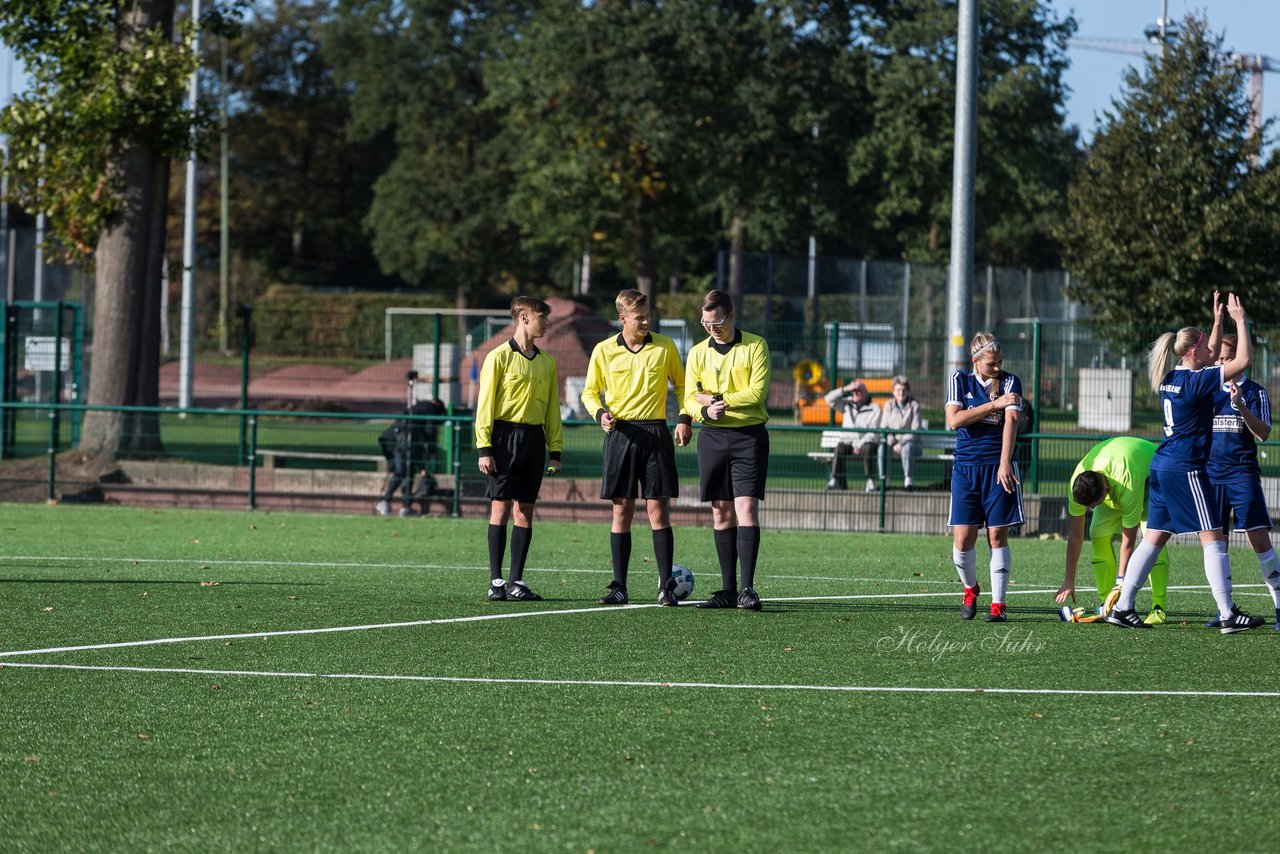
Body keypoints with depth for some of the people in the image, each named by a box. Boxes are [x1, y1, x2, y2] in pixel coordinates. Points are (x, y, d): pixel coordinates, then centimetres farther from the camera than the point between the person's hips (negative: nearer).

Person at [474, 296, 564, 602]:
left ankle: (517, 581, 7)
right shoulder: (500, 357, -3)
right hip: (505, 436, -5)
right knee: (500, 507, -4)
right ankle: (496, 581, -1)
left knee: (525, 511, 4)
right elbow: (485, 404, -5)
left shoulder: (547, 362, 14)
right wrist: (484, 447, -11)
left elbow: (552, 408, 18)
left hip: (534, 437, 5)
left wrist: (555, 450, 12)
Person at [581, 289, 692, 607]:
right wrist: (600, 413, -8)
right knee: (622, 511, 1)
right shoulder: (604, 351, 3)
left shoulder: (665, 347, 4)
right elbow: (590, 392, 12)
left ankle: (665, 586, 0)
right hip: (620, 434, 0)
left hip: (656, 432, 0)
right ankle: (619, 587, 4)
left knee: (658, 510, -3)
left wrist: (685, 418, 2)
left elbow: (681, 384, 16)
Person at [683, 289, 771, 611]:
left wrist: (718, 399, -8)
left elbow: (757, 392, -10)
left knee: (746, 507, -12)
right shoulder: (698, 352, 9)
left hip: (749, 436, -4)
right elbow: (690, 400, 5)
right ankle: (728, 590, 9)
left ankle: (747, 588, -15)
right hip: (713, 436, 4)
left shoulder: (755, 346, -1)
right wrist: (705, 411, -17)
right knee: (721, 512, 4)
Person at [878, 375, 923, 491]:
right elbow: (884, 428, 3)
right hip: (892, 441, 2)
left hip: (910, 441, -2)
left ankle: (908, 480, -34)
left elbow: (915, 430, -8)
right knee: (882, 448, -32)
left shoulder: (914, 405, -3)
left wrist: (901, 443, -19)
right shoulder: (888, 405, 6)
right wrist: (892, 444, -13)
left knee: (907, 448, -39)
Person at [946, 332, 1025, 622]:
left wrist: (1005, 463, -24)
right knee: (962, 539, -2)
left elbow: (1011, 421, -12)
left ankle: (998, 604, 1)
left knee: (998, 536, -3)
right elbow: (954, 420, -8)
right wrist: (994, 404, -13)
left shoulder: (1010, 382, 1)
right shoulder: (960, 380, 6)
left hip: (999, 468, -1)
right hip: (966, 467, 1)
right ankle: (970, 589, 24)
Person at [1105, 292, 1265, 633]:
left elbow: (1212, 357, 29)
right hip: (1186, 469, -9)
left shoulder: (1171, 378, 10)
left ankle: (1122, 608, 9)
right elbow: (1242, 361, -17)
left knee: (1154, 539, 11)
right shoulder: (1195, 381, -14)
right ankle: (1228, 615, -8)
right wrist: (1240, 321, -8)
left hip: (1163, 465, 9)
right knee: (1213, 538, -5)